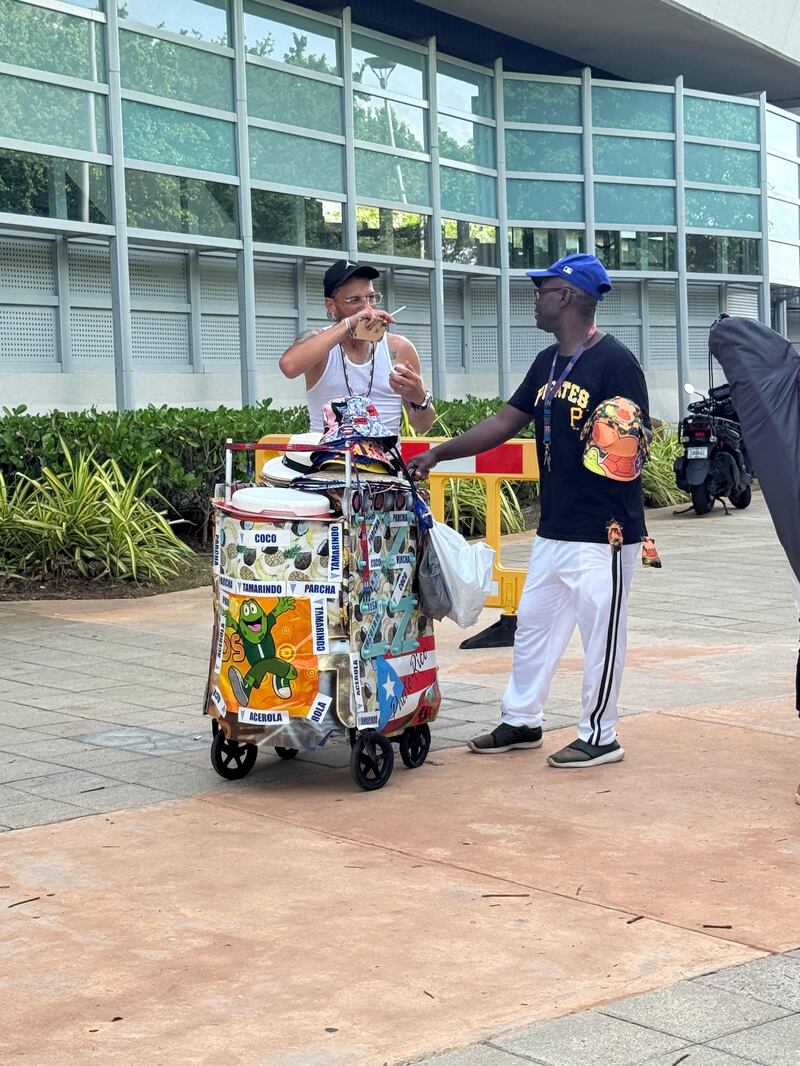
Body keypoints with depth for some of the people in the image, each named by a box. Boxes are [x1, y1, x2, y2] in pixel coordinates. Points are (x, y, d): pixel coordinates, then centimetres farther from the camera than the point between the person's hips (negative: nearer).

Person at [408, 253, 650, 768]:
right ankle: (521, 721, 31)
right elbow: (504, 422, 15)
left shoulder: (616, 362, -15)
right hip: (554, 529, 9)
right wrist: (438, 453, 11)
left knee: (601, 633, 2)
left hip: (604, 532, -9)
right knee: (532, 624, 17)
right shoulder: (548, 362, 12)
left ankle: (599, 737, 14)